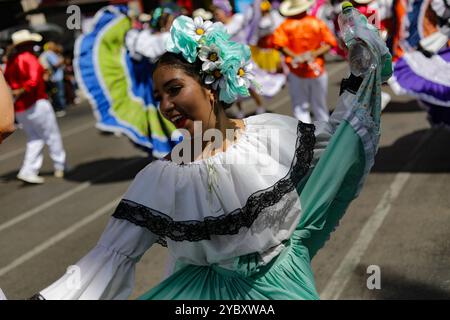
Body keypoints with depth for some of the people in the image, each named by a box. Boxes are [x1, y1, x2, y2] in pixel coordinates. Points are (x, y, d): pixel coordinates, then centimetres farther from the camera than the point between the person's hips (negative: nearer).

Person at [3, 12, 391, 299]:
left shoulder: (270, 132, -6)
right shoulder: (161, 176, -10)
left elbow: (337, 140, 9)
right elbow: (114, 254, -11)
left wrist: (360, 75, 2)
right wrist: (47, 298, -22)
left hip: (280, 278, 2)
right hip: (211, 288, -2)